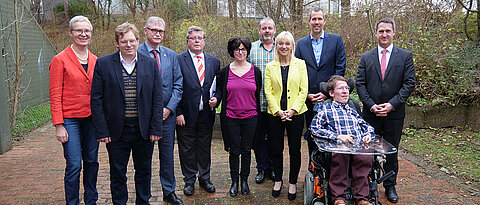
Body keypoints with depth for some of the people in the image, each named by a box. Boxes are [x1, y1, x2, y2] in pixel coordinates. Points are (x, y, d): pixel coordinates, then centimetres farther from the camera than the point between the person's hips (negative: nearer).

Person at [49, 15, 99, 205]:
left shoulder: (95, 61, 9)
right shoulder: (60, 60, -5)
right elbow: (55, 95, -7)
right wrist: (59, 125, -12)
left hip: (92, 119, 5)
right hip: (70, 120, -4)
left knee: (92, 162, 12)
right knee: (74, 165, -2)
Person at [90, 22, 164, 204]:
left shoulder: (150, 63, 1)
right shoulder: (103, 64, -3)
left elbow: (157, 99, 1)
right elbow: (96, 100, -3)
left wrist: (156, 128, -4)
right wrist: (101, 131, -8)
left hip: (144, 130, 2)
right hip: (116, 131, -1)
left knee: (144, 171, 16)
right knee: (117, 174, 12)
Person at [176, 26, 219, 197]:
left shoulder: (214, 61, 8)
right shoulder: (178, 60, -5)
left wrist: (215, 99, -8)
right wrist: (178, 112, -11)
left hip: (206, 114, 3)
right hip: (186, 115, -3)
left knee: (205, 148, 15)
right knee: (187, 150, 9)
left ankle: (205, 178, 31)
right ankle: (189, 181, 26)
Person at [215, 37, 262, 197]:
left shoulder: (256, 71, 4)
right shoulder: (225, 71, 2)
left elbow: (257, 94, 7)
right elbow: (219, 91, 10)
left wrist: (258, 115, 4)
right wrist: (215, 99, -8)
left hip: (250, 117, 1)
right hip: (231, 117, 0)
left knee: (246, 150, 9)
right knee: (234, 151, 6)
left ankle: (244, 180, 26)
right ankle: (234, 181, 23)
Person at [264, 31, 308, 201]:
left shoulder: (300, 64, 4)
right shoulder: (270, 66, 6)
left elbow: (303, 90, -1)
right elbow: (268, 91, 1)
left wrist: (292, 110, -11)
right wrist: (278, 111, -11)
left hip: (295, 114, -1)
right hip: (275, 114, 1)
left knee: (294, 150, 6)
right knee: (276, 149, 9)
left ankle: (293, 183, 21)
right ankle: (277, 181, 26)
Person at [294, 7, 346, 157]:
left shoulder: (336, 40, 4)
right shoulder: (301, 43, 9)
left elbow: (340, 68, -2)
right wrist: (306, 94, -6)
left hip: (330, 98, -2)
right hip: (309, 98, 2)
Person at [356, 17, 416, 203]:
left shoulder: (405, 56, 3)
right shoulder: (366, 57, 7)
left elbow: (409, 83, -4)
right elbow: (360, 84, 2)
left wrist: (392, 104, -14)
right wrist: (371, 105, -10)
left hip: (394, 113, -1)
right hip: (371, 113, 1)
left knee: (392, 152, 10)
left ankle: (390, 187, 24)